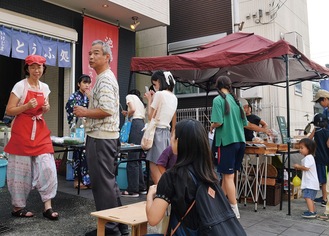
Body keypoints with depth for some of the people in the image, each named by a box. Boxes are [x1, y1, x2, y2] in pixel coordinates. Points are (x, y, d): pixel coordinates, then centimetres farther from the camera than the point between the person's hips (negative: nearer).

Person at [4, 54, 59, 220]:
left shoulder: (45, 87, 9)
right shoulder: (20, 86, -7)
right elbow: (9, 111, -8)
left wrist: (46, 108, 0)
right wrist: (27, 106, -22)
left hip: (41, 131, 5)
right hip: (22, 132, -5)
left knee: (47, 167, -3)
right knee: (21, 170, 4)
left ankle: (48, 207, 5)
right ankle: (18, 207, 21)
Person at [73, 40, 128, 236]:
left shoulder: (105, 79, -14)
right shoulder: (107, 78, 19)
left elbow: (107, 110, -25)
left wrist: (84, 112, -13)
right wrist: (87, 111, 16)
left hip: (100, 138, -11)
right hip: (105, 137, 11)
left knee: (102, 183, -3)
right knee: (109, 181, 15)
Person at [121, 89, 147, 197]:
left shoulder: (129, 96, 9)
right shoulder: (140, 101, 30)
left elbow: (132, 109, -10)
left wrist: (127, 115, 9)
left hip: (136, 124, -8)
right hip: (142, 125, 8)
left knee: (132, 159, -7)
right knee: (138, 158, 12)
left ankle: (132, 190, -5)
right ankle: (141, 187, 16)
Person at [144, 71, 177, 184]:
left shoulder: (159, 94, -10)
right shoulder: (174, 97, 14)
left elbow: (150, 116, -10)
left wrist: (150, 99, -1)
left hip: (158, 132, -9)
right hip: (167, 133, 9)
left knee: (155, 171, -5)